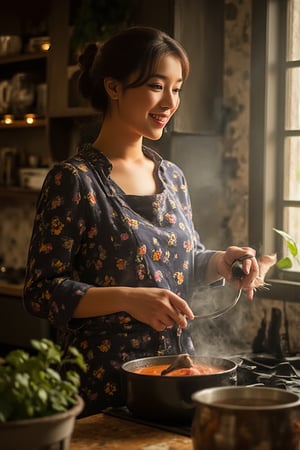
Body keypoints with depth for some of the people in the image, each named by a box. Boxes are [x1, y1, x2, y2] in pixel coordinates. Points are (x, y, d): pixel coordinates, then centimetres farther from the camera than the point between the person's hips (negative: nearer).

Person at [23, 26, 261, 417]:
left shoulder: (173, 176, 6)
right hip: (101, 389, -6)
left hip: (176, 376, 6)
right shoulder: (73, 180, -14)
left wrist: (220, 262, -4)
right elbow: (40, 291, -15)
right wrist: (127, 298, -28)